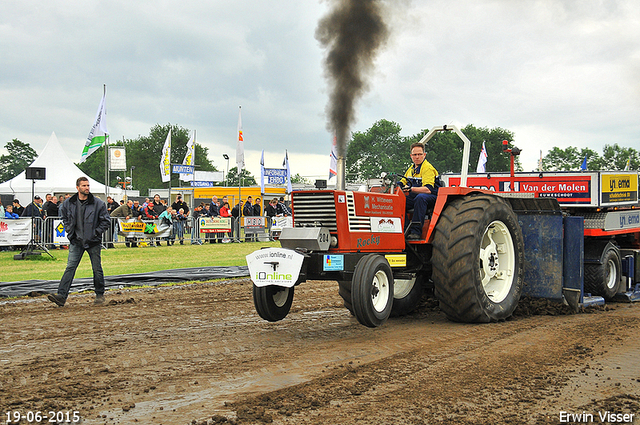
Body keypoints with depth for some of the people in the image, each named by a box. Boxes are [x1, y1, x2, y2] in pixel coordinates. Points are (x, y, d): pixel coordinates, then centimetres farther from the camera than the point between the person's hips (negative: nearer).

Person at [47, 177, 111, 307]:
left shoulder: (98, 203, -7)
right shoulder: (68, 203, 2)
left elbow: (105, 221, 0)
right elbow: (65, 218, 19)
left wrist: (96, 233, -7)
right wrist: (70, 232, 8)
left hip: (93, 242, -2)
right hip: (76, 242, 2)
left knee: (97, 269, 7)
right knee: (70, 267, -8)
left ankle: (100, 295, 23)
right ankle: (62, 295, -14)